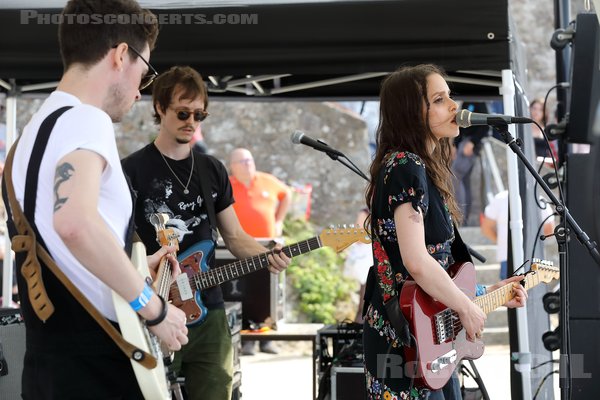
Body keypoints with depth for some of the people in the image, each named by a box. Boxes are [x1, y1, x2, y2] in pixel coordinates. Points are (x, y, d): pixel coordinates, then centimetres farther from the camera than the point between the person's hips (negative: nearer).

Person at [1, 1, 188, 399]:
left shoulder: (38, 126, 17)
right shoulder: (86, 120, -13)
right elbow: (75, 222, -33)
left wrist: (133, 270, 26)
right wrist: (155, 308, -22)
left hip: (49, 364, 9)